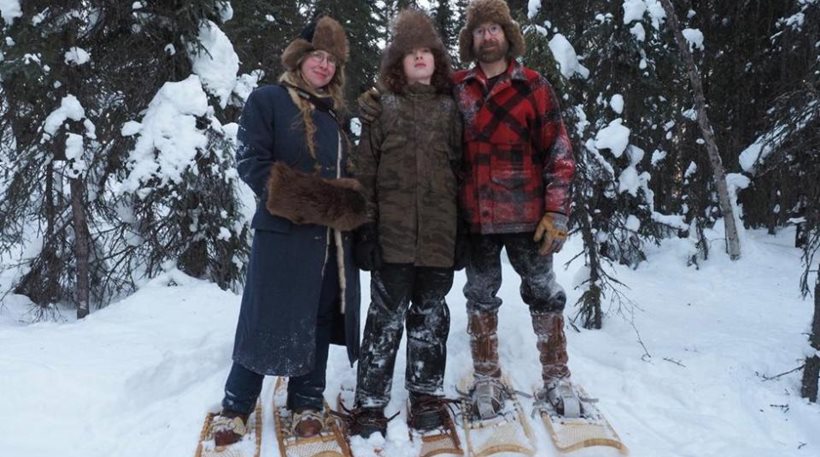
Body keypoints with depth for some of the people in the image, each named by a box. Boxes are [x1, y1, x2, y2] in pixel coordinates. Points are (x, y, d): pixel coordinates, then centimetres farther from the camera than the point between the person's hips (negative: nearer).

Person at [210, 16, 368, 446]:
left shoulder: (333, 113, 16)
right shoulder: (267, 100, -2)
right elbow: (250, 160, -11)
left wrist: (344, 205, -3)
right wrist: (295, 198, -20)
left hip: (330, 235, 6)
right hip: (281, 230, -6)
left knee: (319, 318, 10)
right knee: (265, 317, -1)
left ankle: (308, 402, 22)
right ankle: (236, 405, 12)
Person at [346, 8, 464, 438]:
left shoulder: (450, 109, 11)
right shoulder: (382, 107, 3)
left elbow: (461, 168, 13)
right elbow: (364, 170, -1)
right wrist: (364, 224, -7)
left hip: (438, 234, 3)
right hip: (393, 233, -2)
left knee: (430, 315, 12)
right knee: (387, 317, 1)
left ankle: (427, 395, 25)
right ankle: (371, 402, 12)